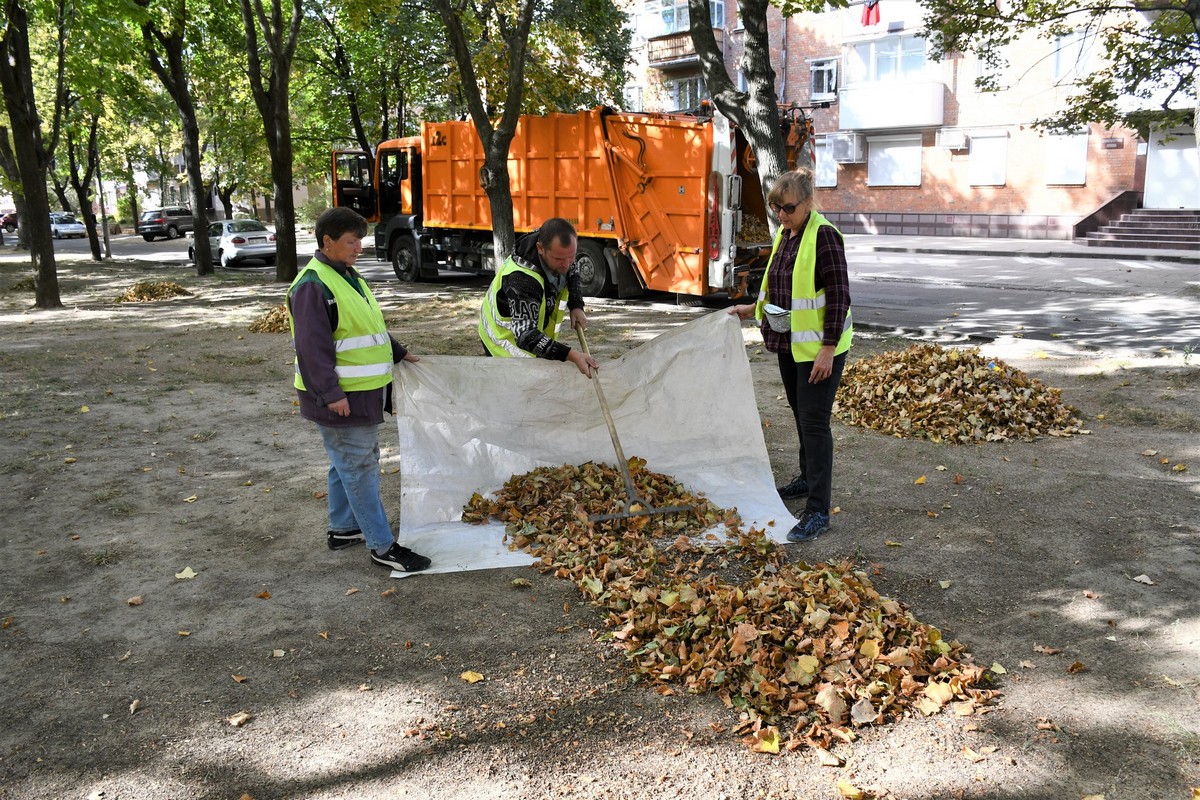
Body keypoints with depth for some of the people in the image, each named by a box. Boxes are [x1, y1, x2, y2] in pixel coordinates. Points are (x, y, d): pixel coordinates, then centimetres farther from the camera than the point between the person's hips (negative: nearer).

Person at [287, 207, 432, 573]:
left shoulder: (347, 277, 14)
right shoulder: (313, 286, -18)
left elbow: (370, 325, 27)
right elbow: (312, 348, -23)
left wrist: (398, 353, 28)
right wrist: (330, 394, -25)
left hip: (362, 393, 10)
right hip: (339, 398, -10)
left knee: (348, 463, 19)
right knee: (360, 467, -5)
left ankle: (343, 528, 34)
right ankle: (383, 547, 0)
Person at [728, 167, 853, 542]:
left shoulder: (824, 236, -17)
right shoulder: (784, 235, 9)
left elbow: (839, 295, -19)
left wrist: (828, 348, -22)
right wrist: (753, 309, 18)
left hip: (819, 346, -9)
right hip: (790, 342, 9)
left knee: (814, 420, -8)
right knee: (800, 413, 21)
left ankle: (818, 511, -4)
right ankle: (808, 478, 40)